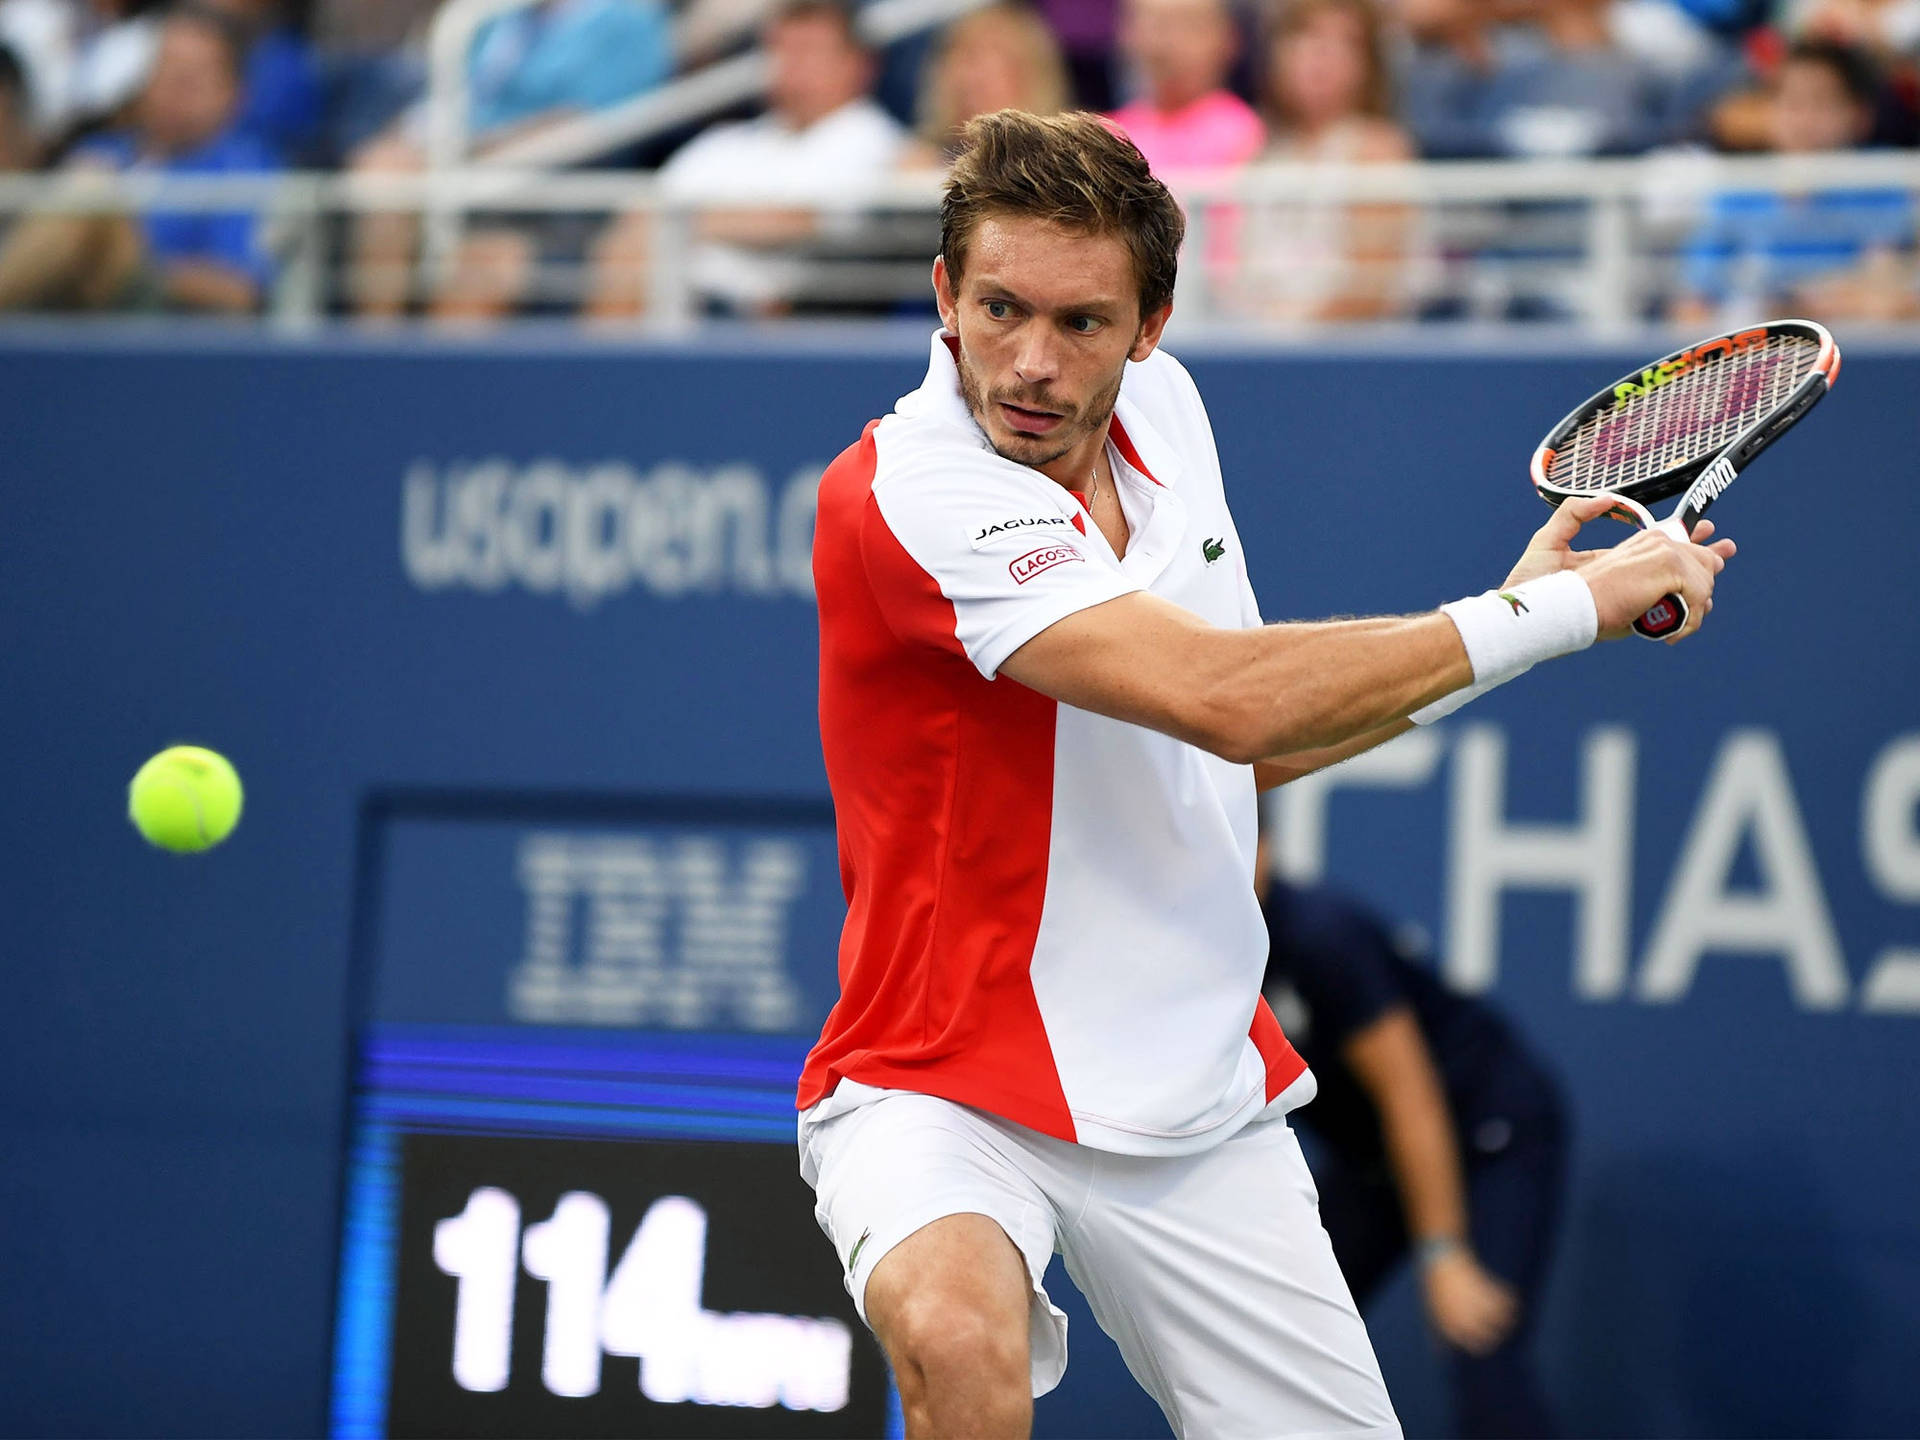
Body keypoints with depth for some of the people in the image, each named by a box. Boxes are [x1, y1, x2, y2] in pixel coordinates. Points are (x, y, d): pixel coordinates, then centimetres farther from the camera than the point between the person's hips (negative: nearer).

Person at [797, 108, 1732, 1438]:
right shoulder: (901, 493, -22)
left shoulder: (1163, 406, 4)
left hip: (1199, 1109, 7)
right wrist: (1559, 608, -24)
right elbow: (1223, 700, -32)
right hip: (943, 1086, -7)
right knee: (957, 1331, -37)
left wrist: (1512, 609, 9)